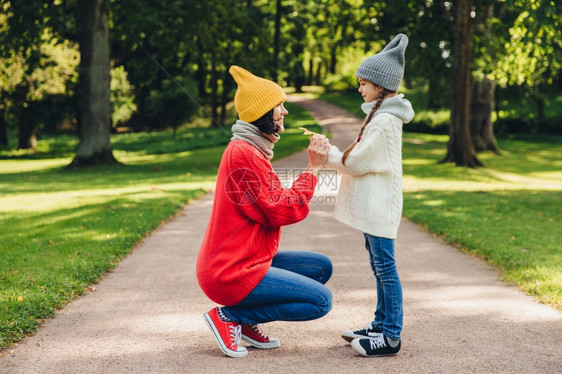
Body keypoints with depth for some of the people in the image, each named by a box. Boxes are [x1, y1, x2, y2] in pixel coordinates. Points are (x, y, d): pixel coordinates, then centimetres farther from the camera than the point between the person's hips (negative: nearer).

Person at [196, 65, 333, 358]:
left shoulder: (252, 150, 15)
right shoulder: (243, 153, -19)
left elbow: (282, 205, 9)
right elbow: (279, 212, -18)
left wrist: (315, 165, 0)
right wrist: (313, 168, -12)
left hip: (248, 260, 10)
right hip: (231, 273, -10)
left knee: (321, 266, 13)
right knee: (321, 300, -10)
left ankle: (247, 320, 10)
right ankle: (229, 316, -5)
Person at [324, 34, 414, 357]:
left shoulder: (384, 120, -17)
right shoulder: (382, 114, 16)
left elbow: (357, 163, -15)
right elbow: (363, 159, 17)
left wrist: (328, 155, -2)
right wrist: (332, 154, 7)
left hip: (380, 204, -11)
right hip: (372, 203, 11)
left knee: (384, 266, -7)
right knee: (379, 266, 16)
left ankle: (391, 336, -3)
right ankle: (382, 324, 25)